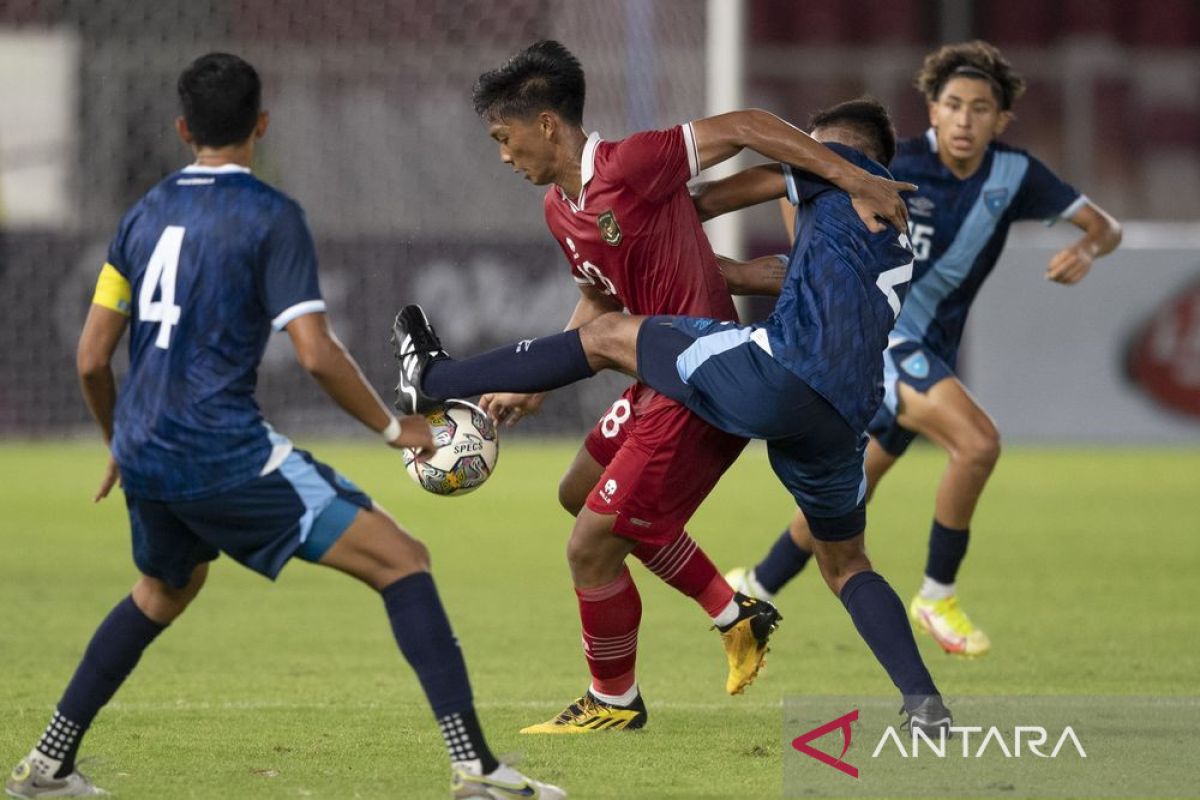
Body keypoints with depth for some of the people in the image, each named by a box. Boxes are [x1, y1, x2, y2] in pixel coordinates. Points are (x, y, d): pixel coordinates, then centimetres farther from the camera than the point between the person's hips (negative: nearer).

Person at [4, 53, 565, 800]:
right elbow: (316, 352, -13)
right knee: (401, 561, -4)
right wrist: (394, 428, 0)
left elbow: (92, 358, 14)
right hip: (226, 454, -7)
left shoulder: (145, 215, 12)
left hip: (146, 458, 7)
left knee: (163, 592, 35)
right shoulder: (271, 215, -6)